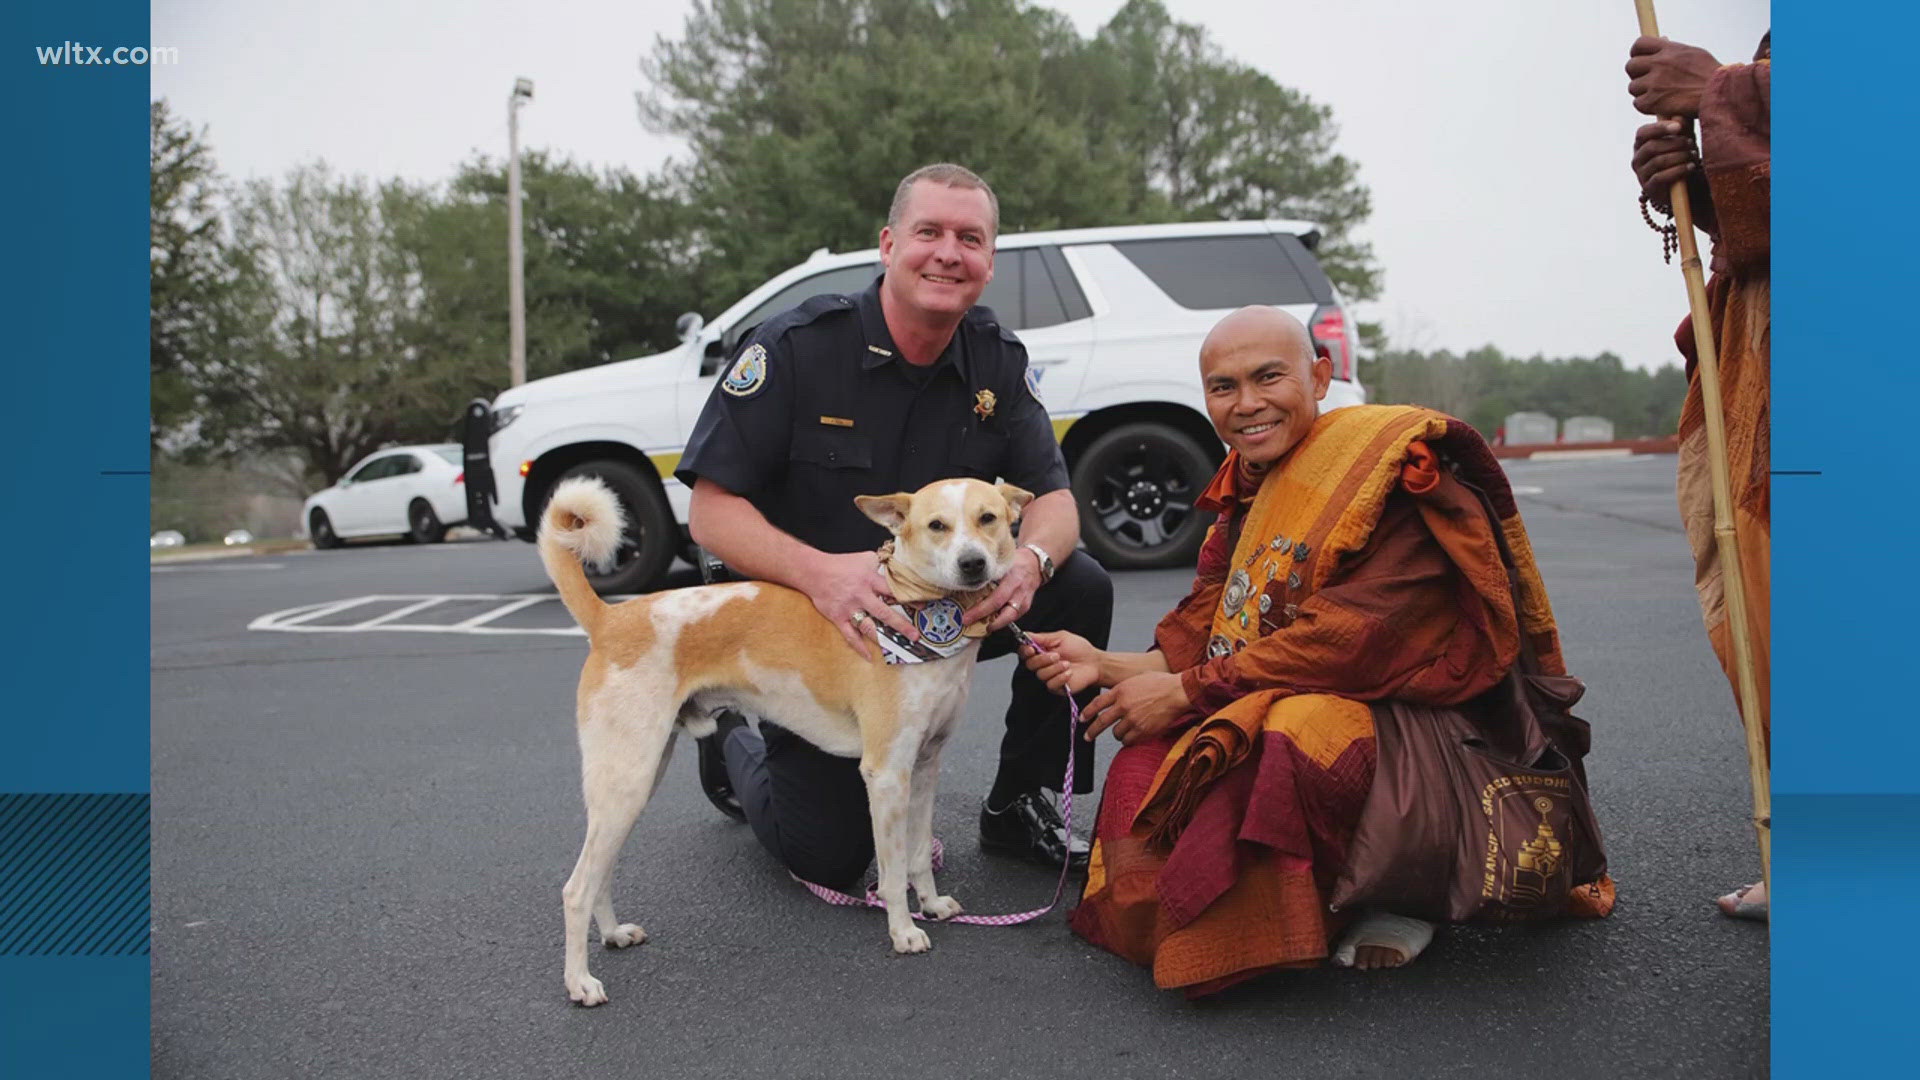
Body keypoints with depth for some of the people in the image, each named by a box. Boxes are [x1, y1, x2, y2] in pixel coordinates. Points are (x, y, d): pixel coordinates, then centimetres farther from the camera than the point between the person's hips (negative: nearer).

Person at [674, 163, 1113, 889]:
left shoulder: (999, 362, -5)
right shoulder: (795, 348, -18)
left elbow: (1052, 496, -7)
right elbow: (711, 510, -20)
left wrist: (1030, 560, -33)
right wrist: (818, 572, -39)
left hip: (947, 608, 4)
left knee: (1081, 590, -20)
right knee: (829, 857, -4)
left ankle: (1018, 807, 0)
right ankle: (734, 748, 30)